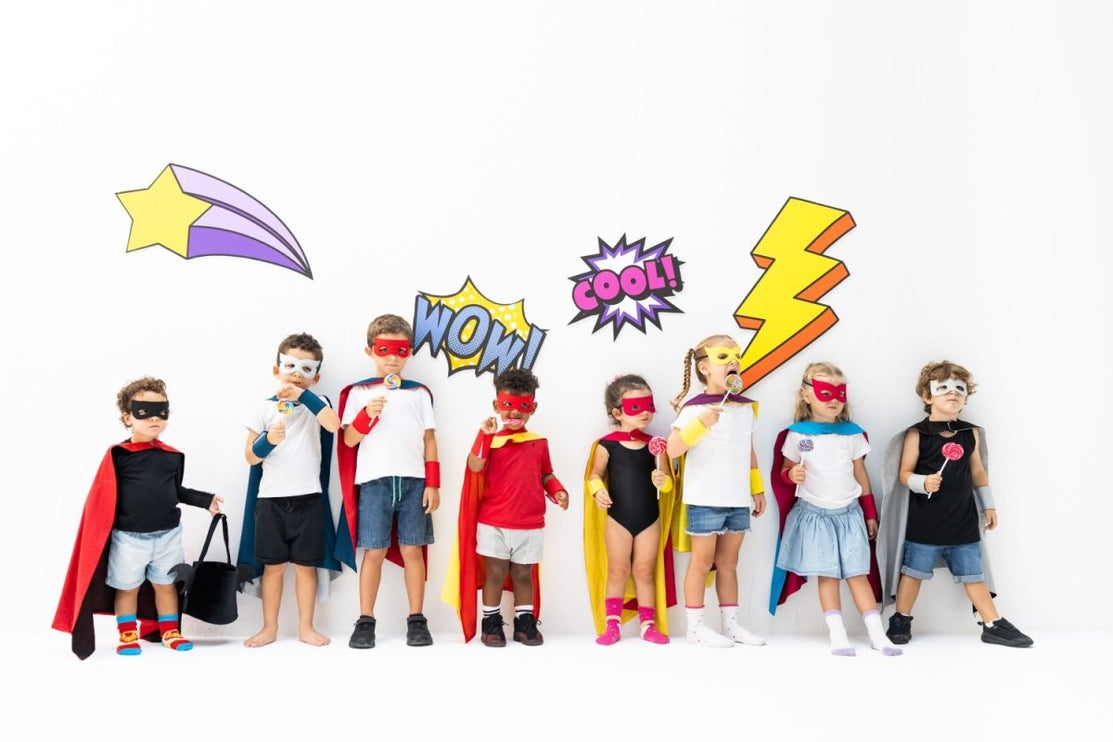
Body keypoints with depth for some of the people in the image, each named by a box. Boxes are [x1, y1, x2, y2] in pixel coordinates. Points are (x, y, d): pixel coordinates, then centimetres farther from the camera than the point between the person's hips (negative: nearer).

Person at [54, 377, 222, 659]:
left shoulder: (173, 456, 1)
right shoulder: (118, 455, -10)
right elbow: (103, 498, -8)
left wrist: (205, 500, 7)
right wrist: (102, 533, -13)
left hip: (168, 535, 3)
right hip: (128, 537, -3)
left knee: (166, 584, 13)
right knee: (127, 587, 10)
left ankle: (169, 632, 27)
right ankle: (127, 635, 26)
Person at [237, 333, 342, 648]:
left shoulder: (316, 404, 3)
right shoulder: (264, 407, 2)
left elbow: (334, 425, -20)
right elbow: (250, 456, 1)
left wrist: (303, 396, -21)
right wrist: (268, 441, -19)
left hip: (308, 498, 0)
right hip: (271, 498, 0)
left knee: (305, 565, 6)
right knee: (273, 566, 6)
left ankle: (306, 627, 18)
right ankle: (269, 628, 19)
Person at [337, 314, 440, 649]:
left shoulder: (419, 393, 11)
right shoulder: (358, 392, 7)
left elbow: (429, 440, 9)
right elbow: (348, 440, 1)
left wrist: (433, 484, 2)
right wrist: (367, 415, -17)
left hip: (413, 480, 1)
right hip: (374, 481, -1)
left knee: (412, 550, 3)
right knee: (374, 552, 0)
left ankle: (417, 620, 9)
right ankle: (365, 622, 8)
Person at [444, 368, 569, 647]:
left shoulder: (539, 443, 6)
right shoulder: (491, 439, -3)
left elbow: (546, 475, 13)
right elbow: (475, 467, -19)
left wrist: (557, 491, -5)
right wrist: (484, 435, -26)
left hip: (530, 525, 2)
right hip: (494, 523, -2)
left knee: (524, 574, 12)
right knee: (495, 573, 6)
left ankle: (525, 622, 22)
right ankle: (491, 623, 17)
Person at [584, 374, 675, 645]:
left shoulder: (655, 445, -2)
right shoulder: (607, 445, -9)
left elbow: (668, 481, 2)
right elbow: (595, 475, 2)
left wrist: (662, 480, -20)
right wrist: (598, 491, -18)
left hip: (650, 520, 2)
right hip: (618, 519, -2)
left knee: (645, 571, 11)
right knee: (617, 571, 8)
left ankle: (648, 624, 19)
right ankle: (612, 625, 16)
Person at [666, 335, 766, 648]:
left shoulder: (746, 407, 10)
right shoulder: (695, 408, -10)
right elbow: (673, 449, -19)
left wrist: (758, 489, 17)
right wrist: (700, 424, -29)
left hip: (738, 500, 6)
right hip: (705, 500, -5)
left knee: (728, 561, 13)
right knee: (703, 561, 2)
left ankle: (730, 623, 22)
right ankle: (696, 626, 11)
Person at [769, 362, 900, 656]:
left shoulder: (852, 433, 3)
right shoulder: (797, 434, -5)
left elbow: (860, 473, 10)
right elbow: (784, 471, 3)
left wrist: (871, 513, 12)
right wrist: (792, 474, -22)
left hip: (849, 513, 2)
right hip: (814, 513, -2)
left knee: (858, 573, 1)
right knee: (827, 575, -1)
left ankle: (877, 633, 4)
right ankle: (838, 635, 3)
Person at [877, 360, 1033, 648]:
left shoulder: (971, 434, 5)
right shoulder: (916, 435, -8)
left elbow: (978, 471, 15)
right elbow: (905, 473, -7)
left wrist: (988, 505, 18)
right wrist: (922, 483, -26)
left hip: (963, 520, 3)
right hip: (924, 521, -3)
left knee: (973, 573, 9)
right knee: (913, 570, 7)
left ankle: (993, 624, 18)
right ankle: (901, 621, 21)